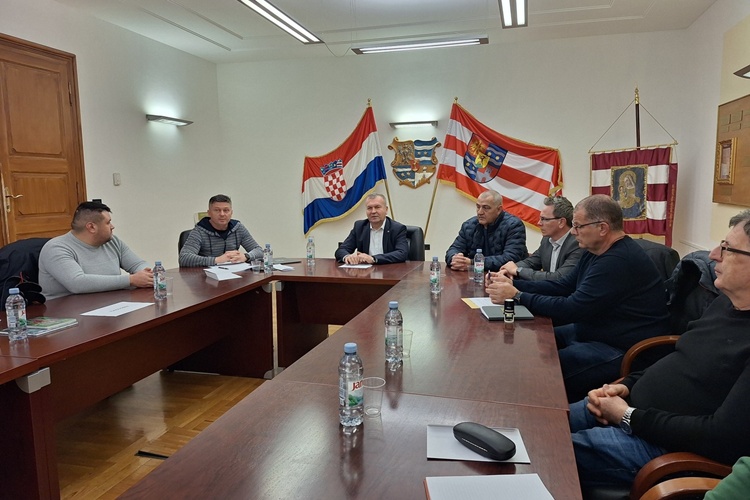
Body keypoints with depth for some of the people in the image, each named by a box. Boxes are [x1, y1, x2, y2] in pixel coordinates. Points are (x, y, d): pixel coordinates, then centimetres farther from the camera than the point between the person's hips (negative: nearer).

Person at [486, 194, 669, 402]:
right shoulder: (596, 252, 8)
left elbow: (573, 308, -26)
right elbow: (563, 286, 10)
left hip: (622, 351, -10)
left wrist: (517, 296, -20)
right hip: (593, 332, 10)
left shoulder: (618, 261, -26)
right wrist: (514, 284, -1)